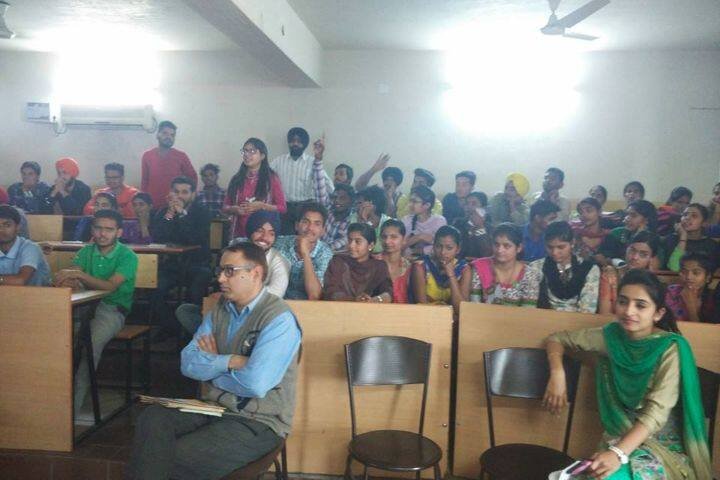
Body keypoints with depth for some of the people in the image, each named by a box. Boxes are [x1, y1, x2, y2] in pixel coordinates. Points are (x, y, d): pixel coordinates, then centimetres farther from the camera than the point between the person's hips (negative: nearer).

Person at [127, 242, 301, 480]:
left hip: (258, 422, -6)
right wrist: (228, 361, -17)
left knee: (178, 458, -21)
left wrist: (212, 366, -8)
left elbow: (255, 384, -26)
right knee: (153, 418, -18)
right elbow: (188, 363, 0)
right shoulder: (220, 309, 7)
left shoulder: (279, 319, -16)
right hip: (213, 407, 6)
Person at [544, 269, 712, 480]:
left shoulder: (669, 349, -13)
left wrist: (619, 453, -33)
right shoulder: (609, 336, -2)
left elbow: (658, 411, -20)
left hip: (662, 443, -4)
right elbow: (557, 339, 9)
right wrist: (557, 373, -12)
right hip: (619, 435, 4)